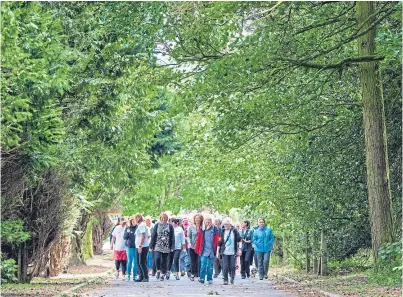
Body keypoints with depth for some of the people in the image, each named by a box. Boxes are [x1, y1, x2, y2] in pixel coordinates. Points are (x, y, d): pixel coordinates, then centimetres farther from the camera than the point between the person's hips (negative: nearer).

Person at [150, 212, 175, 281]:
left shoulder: (170, 226, 5)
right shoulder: (157, 226, 7)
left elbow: (172, 237, 5)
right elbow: (153, 236, 8)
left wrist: (172, 247, -1)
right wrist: (152, 246, 4)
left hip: (166, 247, 0)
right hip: (158, 246, 0)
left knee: (164, 261, 2)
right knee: (157, 258, -19)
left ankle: (162, 274, 13)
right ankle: (158, 270, 4)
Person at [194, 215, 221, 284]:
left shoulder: (215, 229, 2)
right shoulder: (202, 230, 6)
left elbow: (217, 240, 2)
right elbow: (198, 240, 8)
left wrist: (217, 249, -4)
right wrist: (197, 249, 3)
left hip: (211, 251, 0)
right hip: (204, 250, 0)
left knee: (210, 266, 5)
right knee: (203, 265, -10)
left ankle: (210, 279, 14)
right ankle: (202, 278, -8)